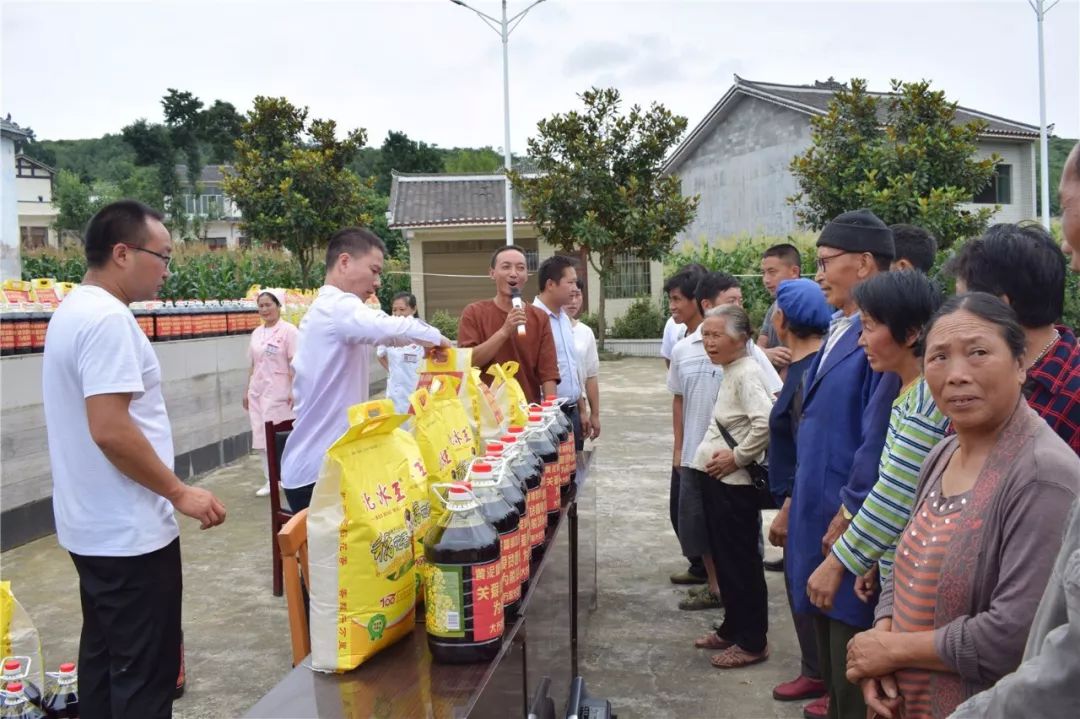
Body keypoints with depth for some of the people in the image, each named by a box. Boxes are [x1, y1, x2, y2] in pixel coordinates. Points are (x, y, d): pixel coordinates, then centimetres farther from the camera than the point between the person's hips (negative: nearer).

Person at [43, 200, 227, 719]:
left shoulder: (73, 310, 12)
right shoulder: (109, 319, -20)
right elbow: (111, 430, -26)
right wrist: (180, 493, -17)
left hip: (93, 526, 10)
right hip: (128, 532, -10)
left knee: (104, 656, 20)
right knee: (143, 674, 0)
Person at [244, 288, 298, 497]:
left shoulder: (288, 331, -7)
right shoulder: (257, 333, 12)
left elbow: (294, 364, -12)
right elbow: (252, 364, 16)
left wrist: (294, 391, -17)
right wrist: (247, 390, 14)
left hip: (278, 392, -7)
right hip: (258, 391, 7)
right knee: (261, 435, 7)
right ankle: (270, 480, 16)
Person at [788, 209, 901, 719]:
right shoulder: (839, 329, 12)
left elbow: (879, 439, -22)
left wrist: (848, 515, -17)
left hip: (852, 528, -9)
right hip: (821, 515, 9)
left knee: (854, 675, 4)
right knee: (830, 656, 21)